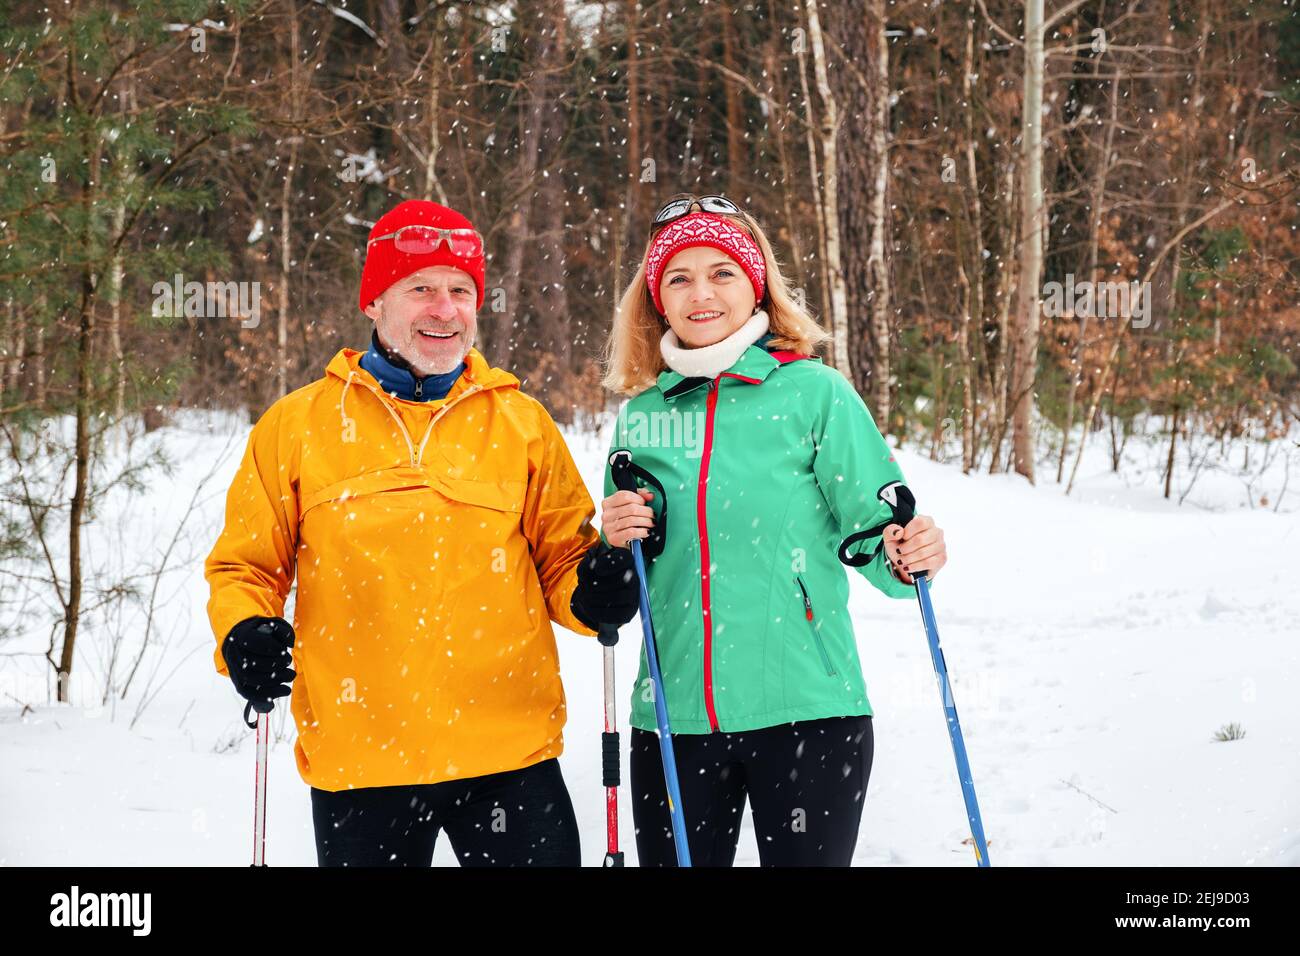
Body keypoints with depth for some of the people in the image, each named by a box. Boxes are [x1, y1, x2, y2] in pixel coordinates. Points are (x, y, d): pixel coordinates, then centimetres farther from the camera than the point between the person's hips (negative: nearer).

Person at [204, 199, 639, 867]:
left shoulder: (521, 423, 8)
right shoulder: (296, 426, 5)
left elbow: (560, 558, 14)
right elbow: (246, 565, 11)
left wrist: (594, 586, -8)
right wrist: (244, 635, -9)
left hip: (510, 753, 0)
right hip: (356, 757, 0)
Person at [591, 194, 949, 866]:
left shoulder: (813, 392, -3)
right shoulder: (641, 414, 8)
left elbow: (875, 526, -2)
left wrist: (905, 558, -24)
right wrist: (615, 542, -5)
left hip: (808, 709, -3)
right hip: (674, 714, 3)